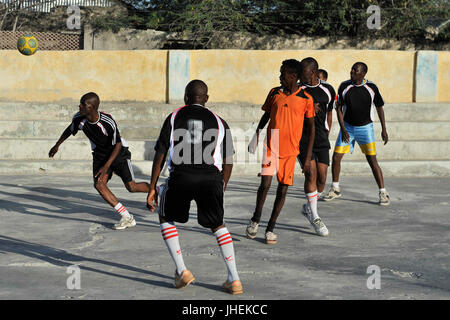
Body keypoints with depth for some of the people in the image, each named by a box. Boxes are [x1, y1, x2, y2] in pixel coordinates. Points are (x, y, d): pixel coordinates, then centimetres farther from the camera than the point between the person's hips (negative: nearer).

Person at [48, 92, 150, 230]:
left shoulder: (107, 122, -32)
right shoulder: (79, 119, -17)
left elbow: (118, 145, -22)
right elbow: (70, 130, 7)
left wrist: (106, 167, -27)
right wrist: (57, 145, 14)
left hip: (118, 153, -5)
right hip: (100, 155, 5)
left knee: (131, 186, -10)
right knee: (99, 184, -17)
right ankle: (127, 218, -11)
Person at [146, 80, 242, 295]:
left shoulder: (174, 118, 15)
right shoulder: (218, 122, 18)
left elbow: (160, 155, 9)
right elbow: (228, 162, 15)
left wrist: (152, 188, 13)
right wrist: (221, 189, 27)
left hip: (181, 176, -1)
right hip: (211, 177, 1)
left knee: (166, 219, 24)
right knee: (218, 225, 21)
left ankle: (181, 271, 12)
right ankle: (234, 279, 10)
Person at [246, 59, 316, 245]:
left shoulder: (306, 99, -2)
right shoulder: (274, 93, 5)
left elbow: (311, 128, 3)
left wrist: (308, 158, -1)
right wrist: (255, 139, 11)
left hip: (290, 151, -1)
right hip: (271, 146, 1)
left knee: (282, 190, 2)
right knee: (265, 184, -11)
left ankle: (270, 229, 14)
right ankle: (255, 220, 11)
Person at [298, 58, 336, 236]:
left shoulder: (327, 90, 6)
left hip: (321, 139, 3)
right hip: (302, 137, -3)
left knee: (322, 177, -1)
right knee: (311, 173, -14)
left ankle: (308, 207, 25)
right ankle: (314, 217, -5)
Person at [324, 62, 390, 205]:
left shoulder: (371, 87, -9)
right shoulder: (344, 86, -6)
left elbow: (379, 108, 3)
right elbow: (339, 108, 0)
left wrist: (384, 129, 1)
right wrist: (343, 129, -9)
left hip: (365, 127, -2)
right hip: (347, 127, 2)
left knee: (372, 160, -9)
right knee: (336, 158, 0)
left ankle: (383, 193, -1)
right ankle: (335, 189, 19)